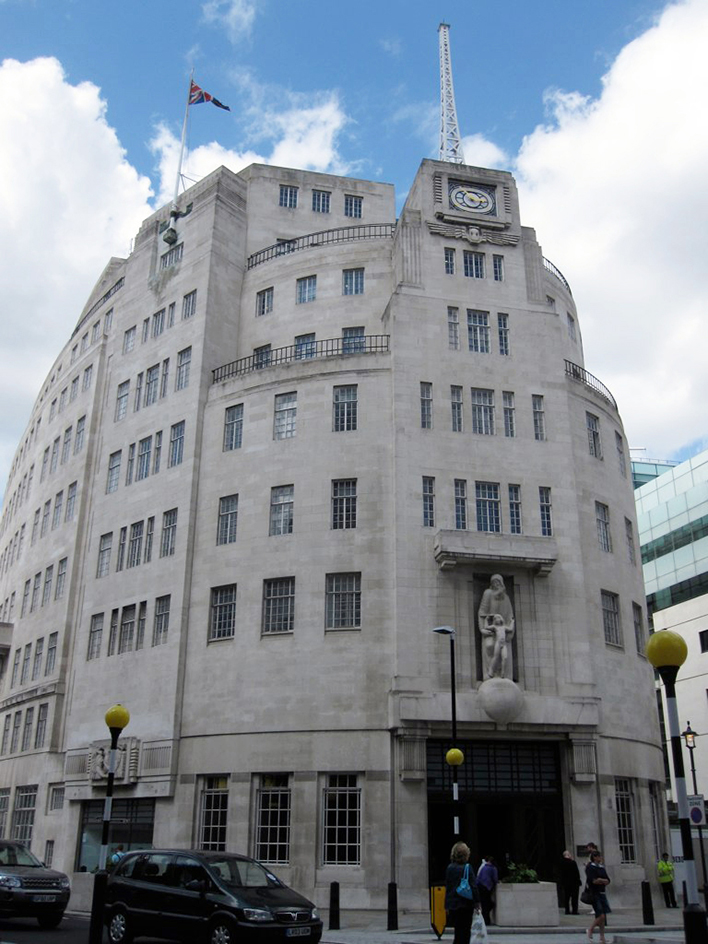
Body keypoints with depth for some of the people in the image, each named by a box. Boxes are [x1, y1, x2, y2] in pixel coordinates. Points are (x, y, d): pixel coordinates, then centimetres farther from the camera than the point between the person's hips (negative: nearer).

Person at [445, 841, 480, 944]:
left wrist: (447, 905, 13)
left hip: (453, 905, 4)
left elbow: (447, 887, 7)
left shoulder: (450, 868, 2)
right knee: (465, 931, 5)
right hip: (466, 904, -4)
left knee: (458, 931, 14)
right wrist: (477, 902, -3)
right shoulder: (467, 868, -11)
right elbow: (473, 886, -11)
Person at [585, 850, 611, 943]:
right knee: (601, 916, -12)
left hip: (602, 893, 7)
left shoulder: (601, 867, 13)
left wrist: (600, 880, -10)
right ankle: (590, 929, 9)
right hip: (595, 894, -7)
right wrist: (603, 881, -6)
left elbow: (607, 881, 9)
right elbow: (593, 881, -19)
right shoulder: (590, 867, -9)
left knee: (603, 917, 7)